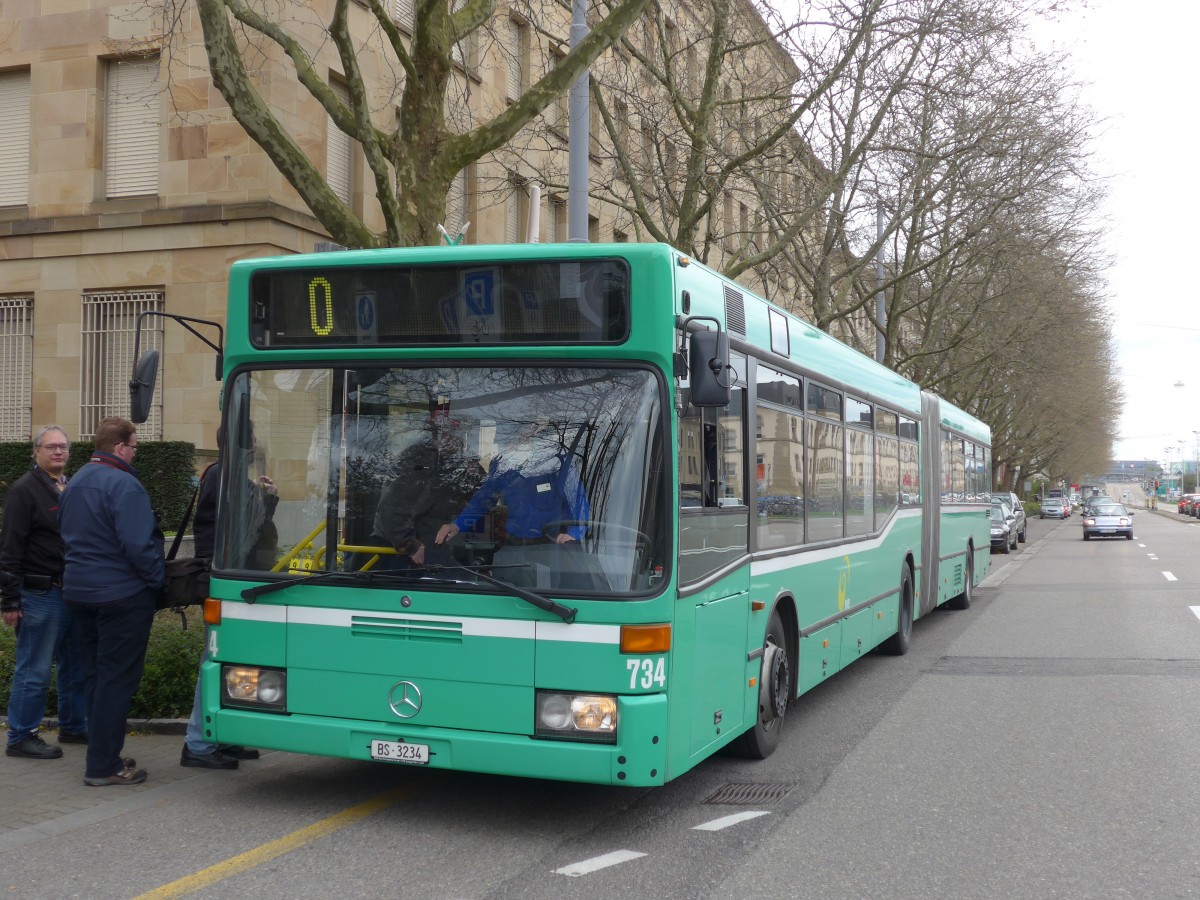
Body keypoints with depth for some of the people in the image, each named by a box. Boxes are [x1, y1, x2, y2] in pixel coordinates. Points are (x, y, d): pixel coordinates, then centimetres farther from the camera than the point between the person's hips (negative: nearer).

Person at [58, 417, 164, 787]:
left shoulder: (76, 482, 13)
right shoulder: (123, 485, -18)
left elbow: (66, 533, 22)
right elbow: (138, 544, -23)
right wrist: (157, 580, -11)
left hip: (79, 589, 9)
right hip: (121, 593, -9)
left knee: (97, 674, 17)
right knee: (118, 678, -4)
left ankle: (102, 754, 24)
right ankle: (103, 766, -2)